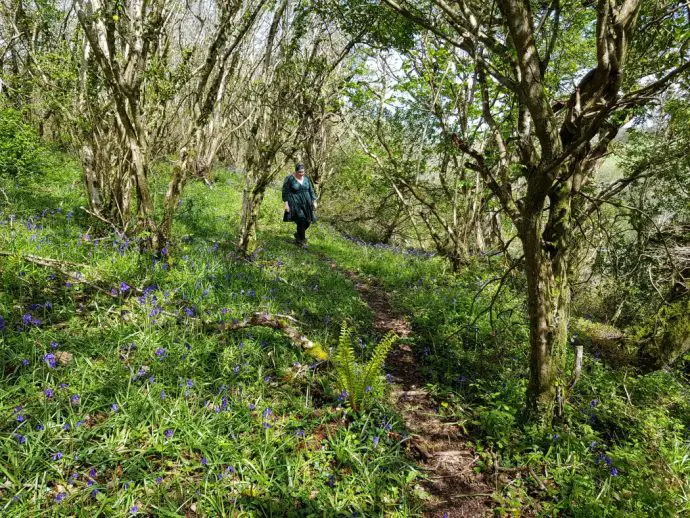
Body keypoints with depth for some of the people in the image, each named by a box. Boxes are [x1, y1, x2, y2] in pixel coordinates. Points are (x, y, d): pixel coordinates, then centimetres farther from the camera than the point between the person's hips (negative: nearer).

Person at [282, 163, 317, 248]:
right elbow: (285, 192, -8)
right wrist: (286, 204, -14)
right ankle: (301, 241, 4)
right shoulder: (289, 179, -8)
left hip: (306, 203, 6)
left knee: (308, 221, 4)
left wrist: (314, 201, 5)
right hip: (295, 204, -5)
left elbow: (311, 191, 11)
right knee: (301, 221, -11)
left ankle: (298, 235, 29)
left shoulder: (306, 179, 7)